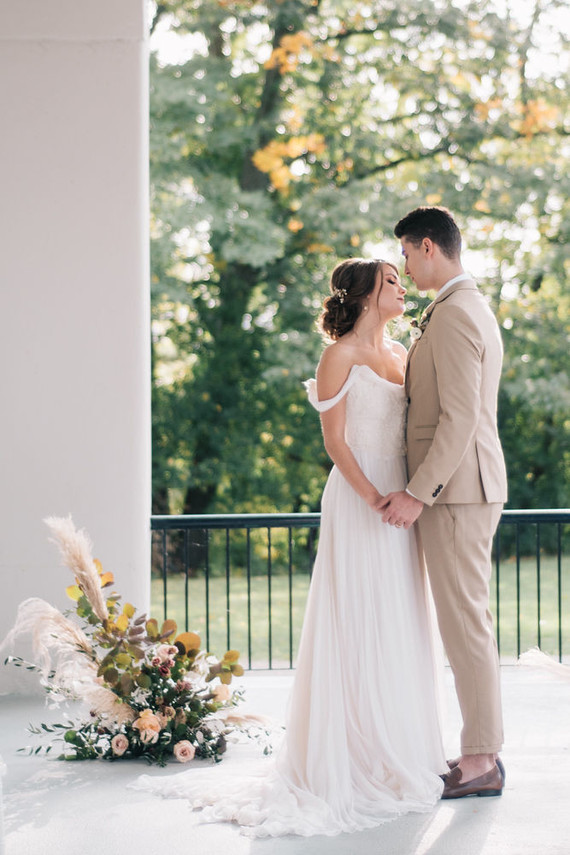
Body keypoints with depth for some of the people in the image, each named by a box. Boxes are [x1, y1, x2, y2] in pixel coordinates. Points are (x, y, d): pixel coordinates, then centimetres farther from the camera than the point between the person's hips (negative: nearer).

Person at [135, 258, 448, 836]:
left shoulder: (400, 353, 16)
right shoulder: (341, 355, -5)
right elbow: (335, 440, -10)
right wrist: (373, 497, -19)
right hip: (357, 499, -7)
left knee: (399, 627, 8)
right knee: (358, 628, -6)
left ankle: (400, 753, 15)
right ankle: (356, 757, -2)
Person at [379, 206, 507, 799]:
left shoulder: (453, 314, -16)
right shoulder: (475, 310, 17)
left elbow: (459, 418, -22)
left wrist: (417, 494, -21)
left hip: (456, 490, -11)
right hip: (468, 488, 11)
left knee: (464, 623, -6)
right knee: (467, 622, 13)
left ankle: (480, 762, 0)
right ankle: (484, 749, 19)